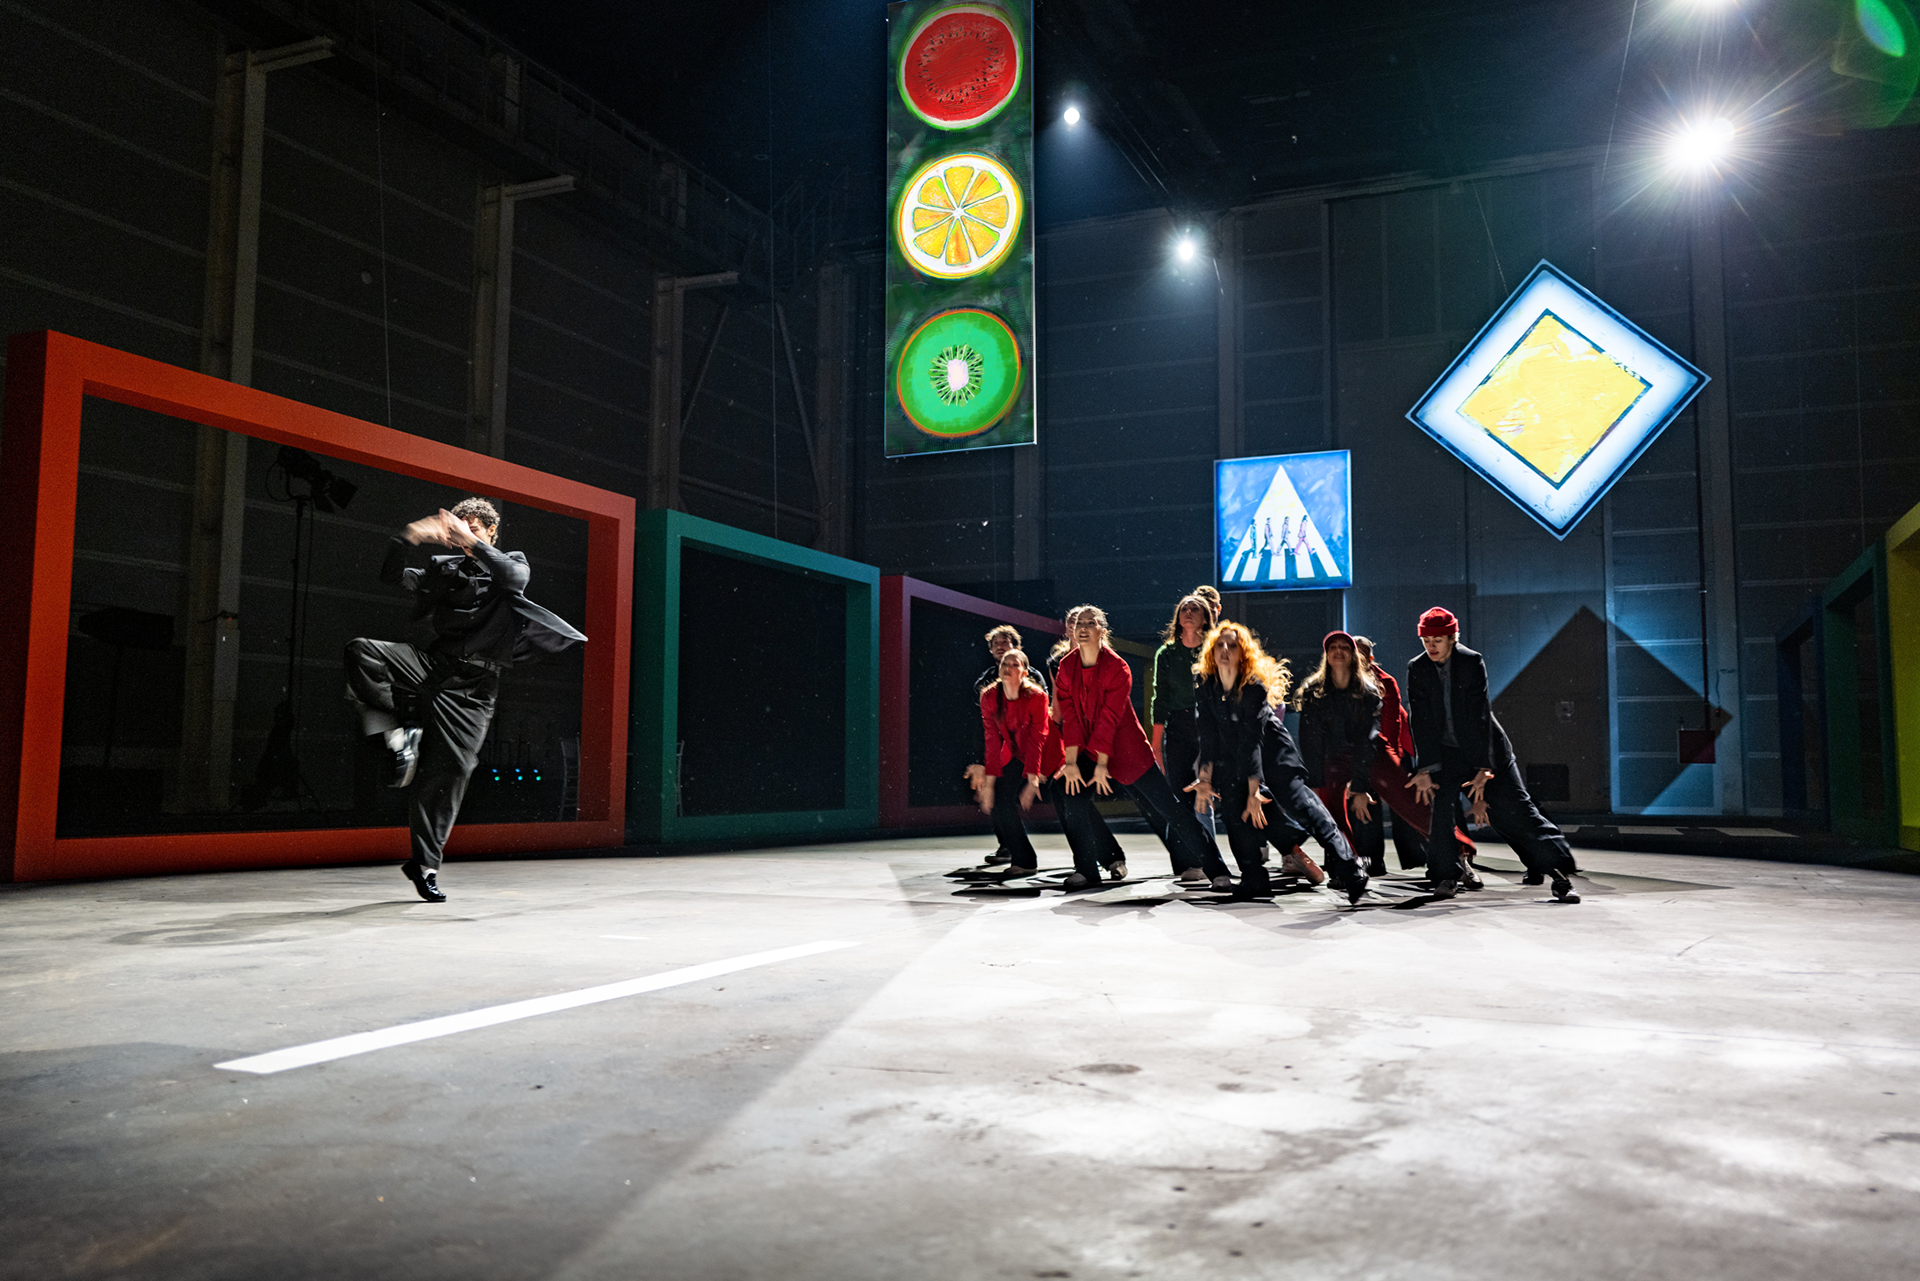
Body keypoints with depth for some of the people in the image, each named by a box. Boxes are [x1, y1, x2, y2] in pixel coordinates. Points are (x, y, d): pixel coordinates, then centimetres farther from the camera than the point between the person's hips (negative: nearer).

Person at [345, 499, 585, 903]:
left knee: (451, 769, -7)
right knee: (362, 651, -23)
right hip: (434, 663, 3)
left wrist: (473, 544, -17)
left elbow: (515, 578, -10)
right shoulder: (444, 567, 21)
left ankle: (425, 863, 4)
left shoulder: (513, 562, 14)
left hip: (473, 681, -3)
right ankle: (399, 732, -17)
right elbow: (392, 575, 13)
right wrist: (407, 539, -5)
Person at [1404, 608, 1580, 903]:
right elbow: (1420, 722, -8)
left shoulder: (1472, 663, -14)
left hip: (1483, 748, -2)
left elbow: (1479, 716, -19)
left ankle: (1558, 872, 2)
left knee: (1515, 810, -5)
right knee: (1438, 807, -12)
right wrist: (1424, 768, -16)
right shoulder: (1416, 670, -5)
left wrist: (1483, 770, -23)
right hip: (1444, 753, 2)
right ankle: (1446, 878, 2)